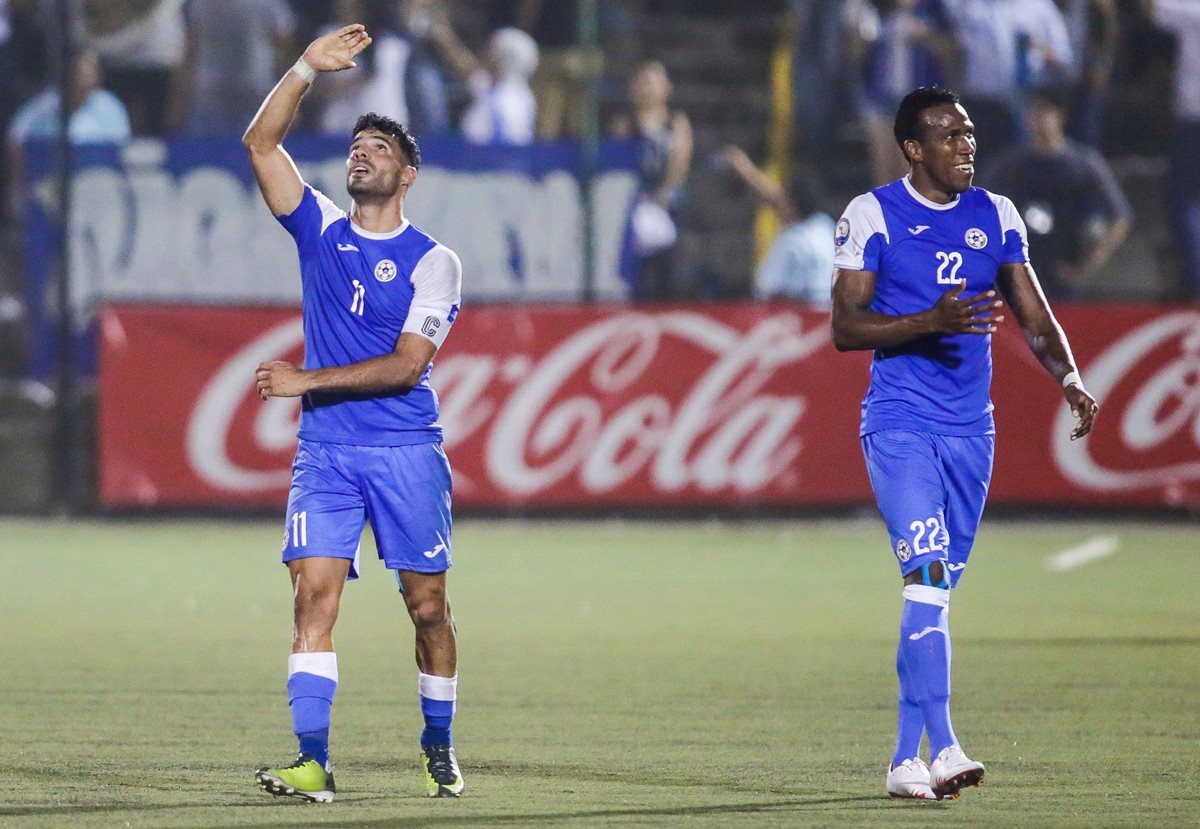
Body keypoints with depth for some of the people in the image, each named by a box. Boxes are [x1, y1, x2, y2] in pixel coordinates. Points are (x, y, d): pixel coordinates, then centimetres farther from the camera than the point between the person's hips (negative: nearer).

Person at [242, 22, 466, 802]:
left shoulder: (434, 262, -1)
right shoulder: (321, 229, 9)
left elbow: (407, 362, -10)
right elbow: (261, 144, -2)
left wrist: (310, 379, -16)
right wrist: (308, 67, -11)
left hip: (407, 450, -2)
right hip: (325, 450, 2)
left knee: (428, 604, 3)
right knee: (314, 591, -12)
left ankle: (440, 748, 20)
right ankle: (313, 761, -17)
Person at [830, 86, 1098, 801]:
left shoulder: (996, 216, 9)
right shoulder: (873, 215, -5)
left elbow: (1035, 317, 11)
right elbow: (845, 327, -8)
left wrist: (1070, 378, -7)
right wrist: (932, 322, -22)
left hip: (971, 428, 5)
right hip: (900, 426, -5)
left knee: (937, 592, 8)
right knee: (929, 579, -19)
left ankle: (906, 759, 14)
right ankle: (943, 748, -25)